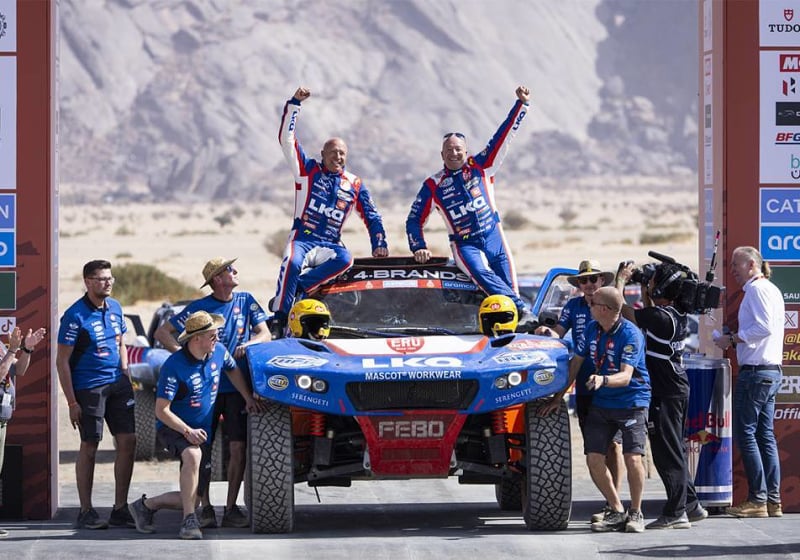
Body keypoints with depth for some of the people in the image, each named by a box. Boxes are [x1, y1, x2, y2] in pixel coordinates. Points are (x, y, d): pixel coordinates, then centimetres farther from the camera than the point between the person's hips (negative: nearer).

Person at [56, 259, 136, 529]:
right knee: (89, 447, -2)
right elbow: (62, 361, -11)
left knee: (128, 442, 2)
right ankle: (86, 512, 7)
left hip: (117, 383, 6)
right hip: (88, 387, -6)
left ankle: (120, 510, 10)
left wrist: (125, 376, 10)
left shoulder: (115, 307, 8)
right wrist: (72, 402, -14)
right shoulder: (75, 316, -12)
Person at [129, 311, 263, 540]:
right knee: (193, 455, -41)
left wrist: (248, 398, 13)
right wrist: (187, 431, -31)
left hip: (202, 432, 7)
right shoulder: (174, 366, -21)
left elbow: (233, 371, 21)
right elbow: (161, 410, -21)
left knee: (193, 498, 1)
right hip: (172, 427, -7)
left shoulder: (218, 352, -3)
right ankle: (189, 521, -35)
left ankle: (146, 505, 21)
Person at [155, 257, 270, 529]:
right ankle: (206, 509, 4)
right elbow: (162, 332, 4)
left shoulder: (245, 301, 8)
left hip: (237, 386, 2)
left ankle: (231, 508, 4)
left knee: (239, 448, -4)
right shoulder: (199, 308, 0)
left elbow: (265, 334, 8)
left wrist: (248, 344, -13)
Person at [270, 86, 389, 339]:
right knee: (292, 264, -36)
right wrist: (294, 103, -7)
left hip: (330, 246, 2)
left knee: (345, 259, -33)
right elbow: (287, 139, -1)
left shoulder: (354, 184, 12)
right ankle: (279, 319, -32)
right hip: (302, 239, -2)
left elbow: (371, 216, 20)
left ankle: (297, 288, -33)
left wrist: (379, 244, 8)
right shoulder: (308, 170, 6)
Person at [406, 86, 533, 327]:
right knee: (482, 274, -31)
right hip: (464, 245, -2)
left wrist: (521, 103, -2)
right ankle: (523, 310, -42)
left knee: (508, 285, -10)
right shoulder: (433, 185, 4)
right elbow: (414, 220, 10)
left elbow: (503, 136, 3)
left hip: (494, 237, 2)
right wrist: (419, 247, -4)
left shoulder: (480, 167, 5)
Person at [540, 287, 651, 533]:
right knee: (594, 459, -4)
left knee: (632, 458, -18)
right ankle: (616, 512, 13)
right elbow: (575, 363, 10)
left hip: (632, 400, -6)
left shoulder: (630, 334, -18)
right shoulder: (592, 329, 3)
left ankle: (635, 513, 3)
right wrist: (558, 397, 8)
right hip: (601, 402, 6)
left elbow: (625, 376, -27)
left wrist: (603, 380, -46)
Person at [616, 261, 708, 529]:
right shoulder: (678, 316, 7)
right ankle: (691, 505, 24)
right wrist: (644, 293, 17)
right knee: (676, 449, 18)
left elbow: (621, 310, -16)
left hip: (665, 393, -9)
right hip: (678, 388, 9)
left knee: (667, 452, -5)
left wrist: (621, 280, -2)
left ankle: (676, 513, -4)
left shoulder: (661, 317, -20)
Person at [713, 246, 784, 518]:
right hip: (772, 370, 10)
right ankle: (773, 501, 7)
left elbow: (764, 327, -21)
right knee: (765, 436, 9)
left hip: (755, 371, -10)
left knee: (745, 434, -7)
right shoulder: (772, 290, 20)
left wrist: (732, 339, -14)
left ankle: (757, 500, -9)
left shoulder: (757, 289, -10)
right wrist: (736, 340, 14)